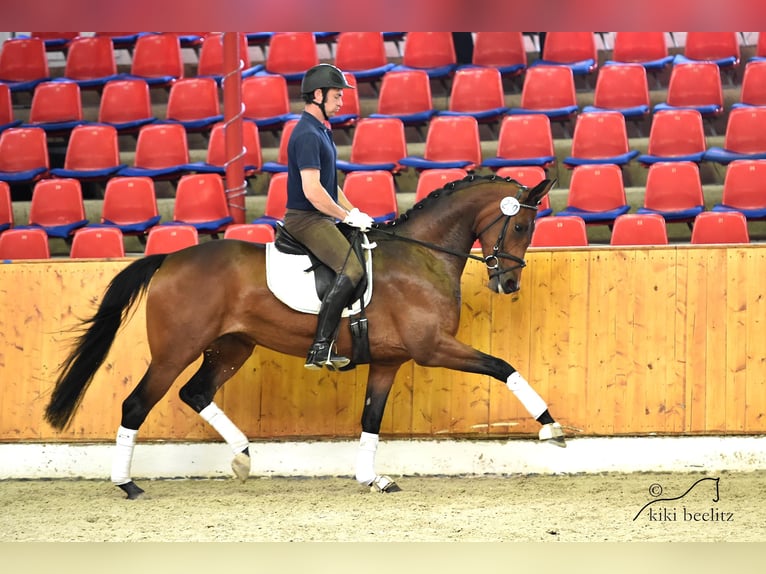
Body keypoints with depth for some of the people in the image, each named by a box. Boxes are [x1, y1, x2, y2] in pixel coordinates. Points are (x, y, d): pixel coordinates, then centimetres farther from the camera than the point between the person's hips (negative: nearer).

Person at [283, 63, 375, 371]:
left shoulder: (321, 131, 17)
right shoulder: (308, 135, -17)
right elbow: (312, 190, -25)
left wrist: (353, 212, 14)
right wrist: (347, 216, -16)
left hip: (321, 218, 11)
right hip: (305, 219, -11)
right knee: (352, 269, -25)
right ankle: (320, 350, -27)